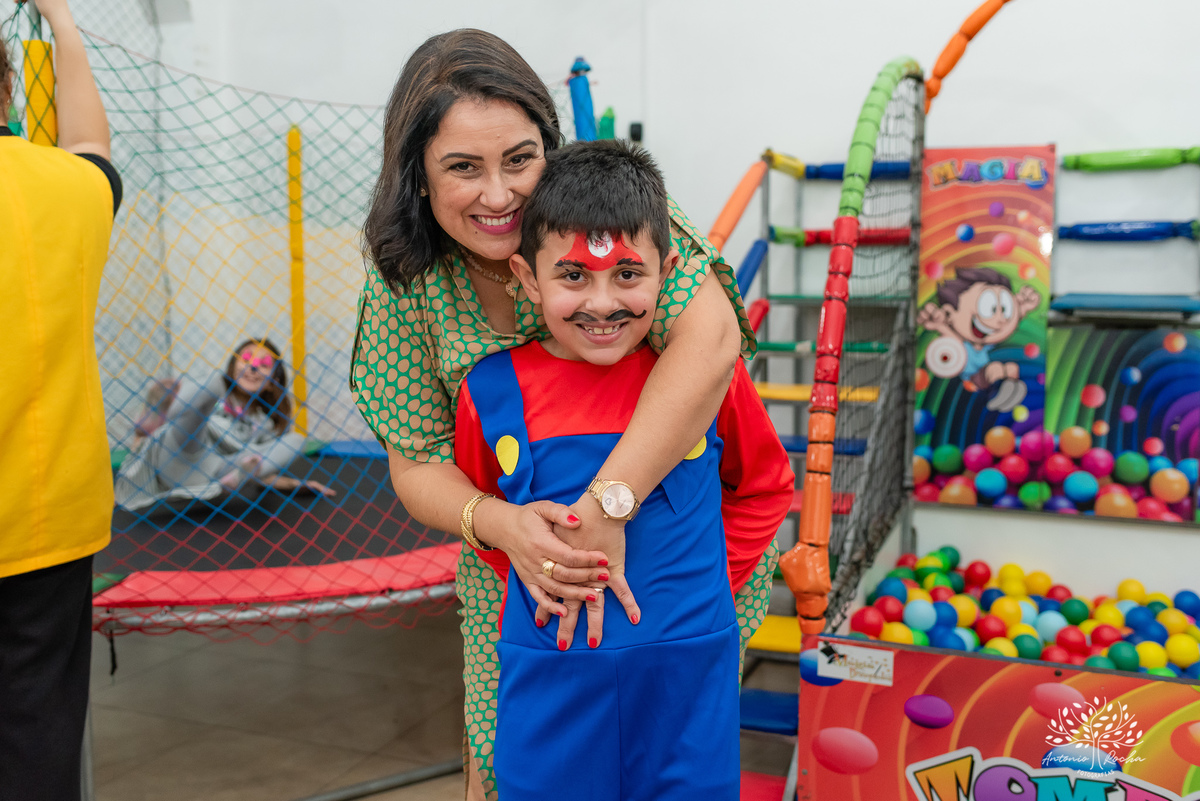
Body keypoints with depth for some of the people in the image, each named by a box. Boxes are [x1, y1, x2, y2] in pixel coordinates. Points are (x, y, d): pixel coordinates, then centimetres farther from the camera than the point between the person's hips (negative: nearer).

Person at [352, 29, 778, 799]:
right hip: (517, 561, 3)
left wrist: (603, 511, -41)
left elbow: (709, 338, -38)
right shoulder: (402, 288, -11)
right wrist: (502, 524, -30)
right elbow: (418, 463, -9)